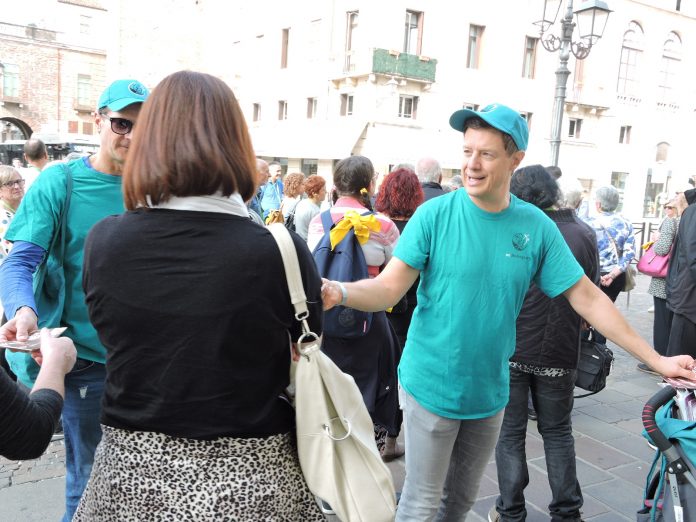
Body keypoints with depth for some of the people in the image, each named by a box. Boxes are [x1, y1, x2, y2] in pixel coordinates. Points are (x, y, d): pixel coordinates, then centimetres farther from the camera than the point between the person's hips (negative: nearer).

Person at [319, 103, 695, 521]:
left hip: (490, 392, 4)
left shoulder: (536, 227, -5)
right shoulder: (435, 215, -14)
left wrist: (657, 360, -2)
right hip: (432, 387, -3)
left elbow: (586, 297, -1)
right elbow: (389, 287, -17)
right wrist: (339, 293, -38)